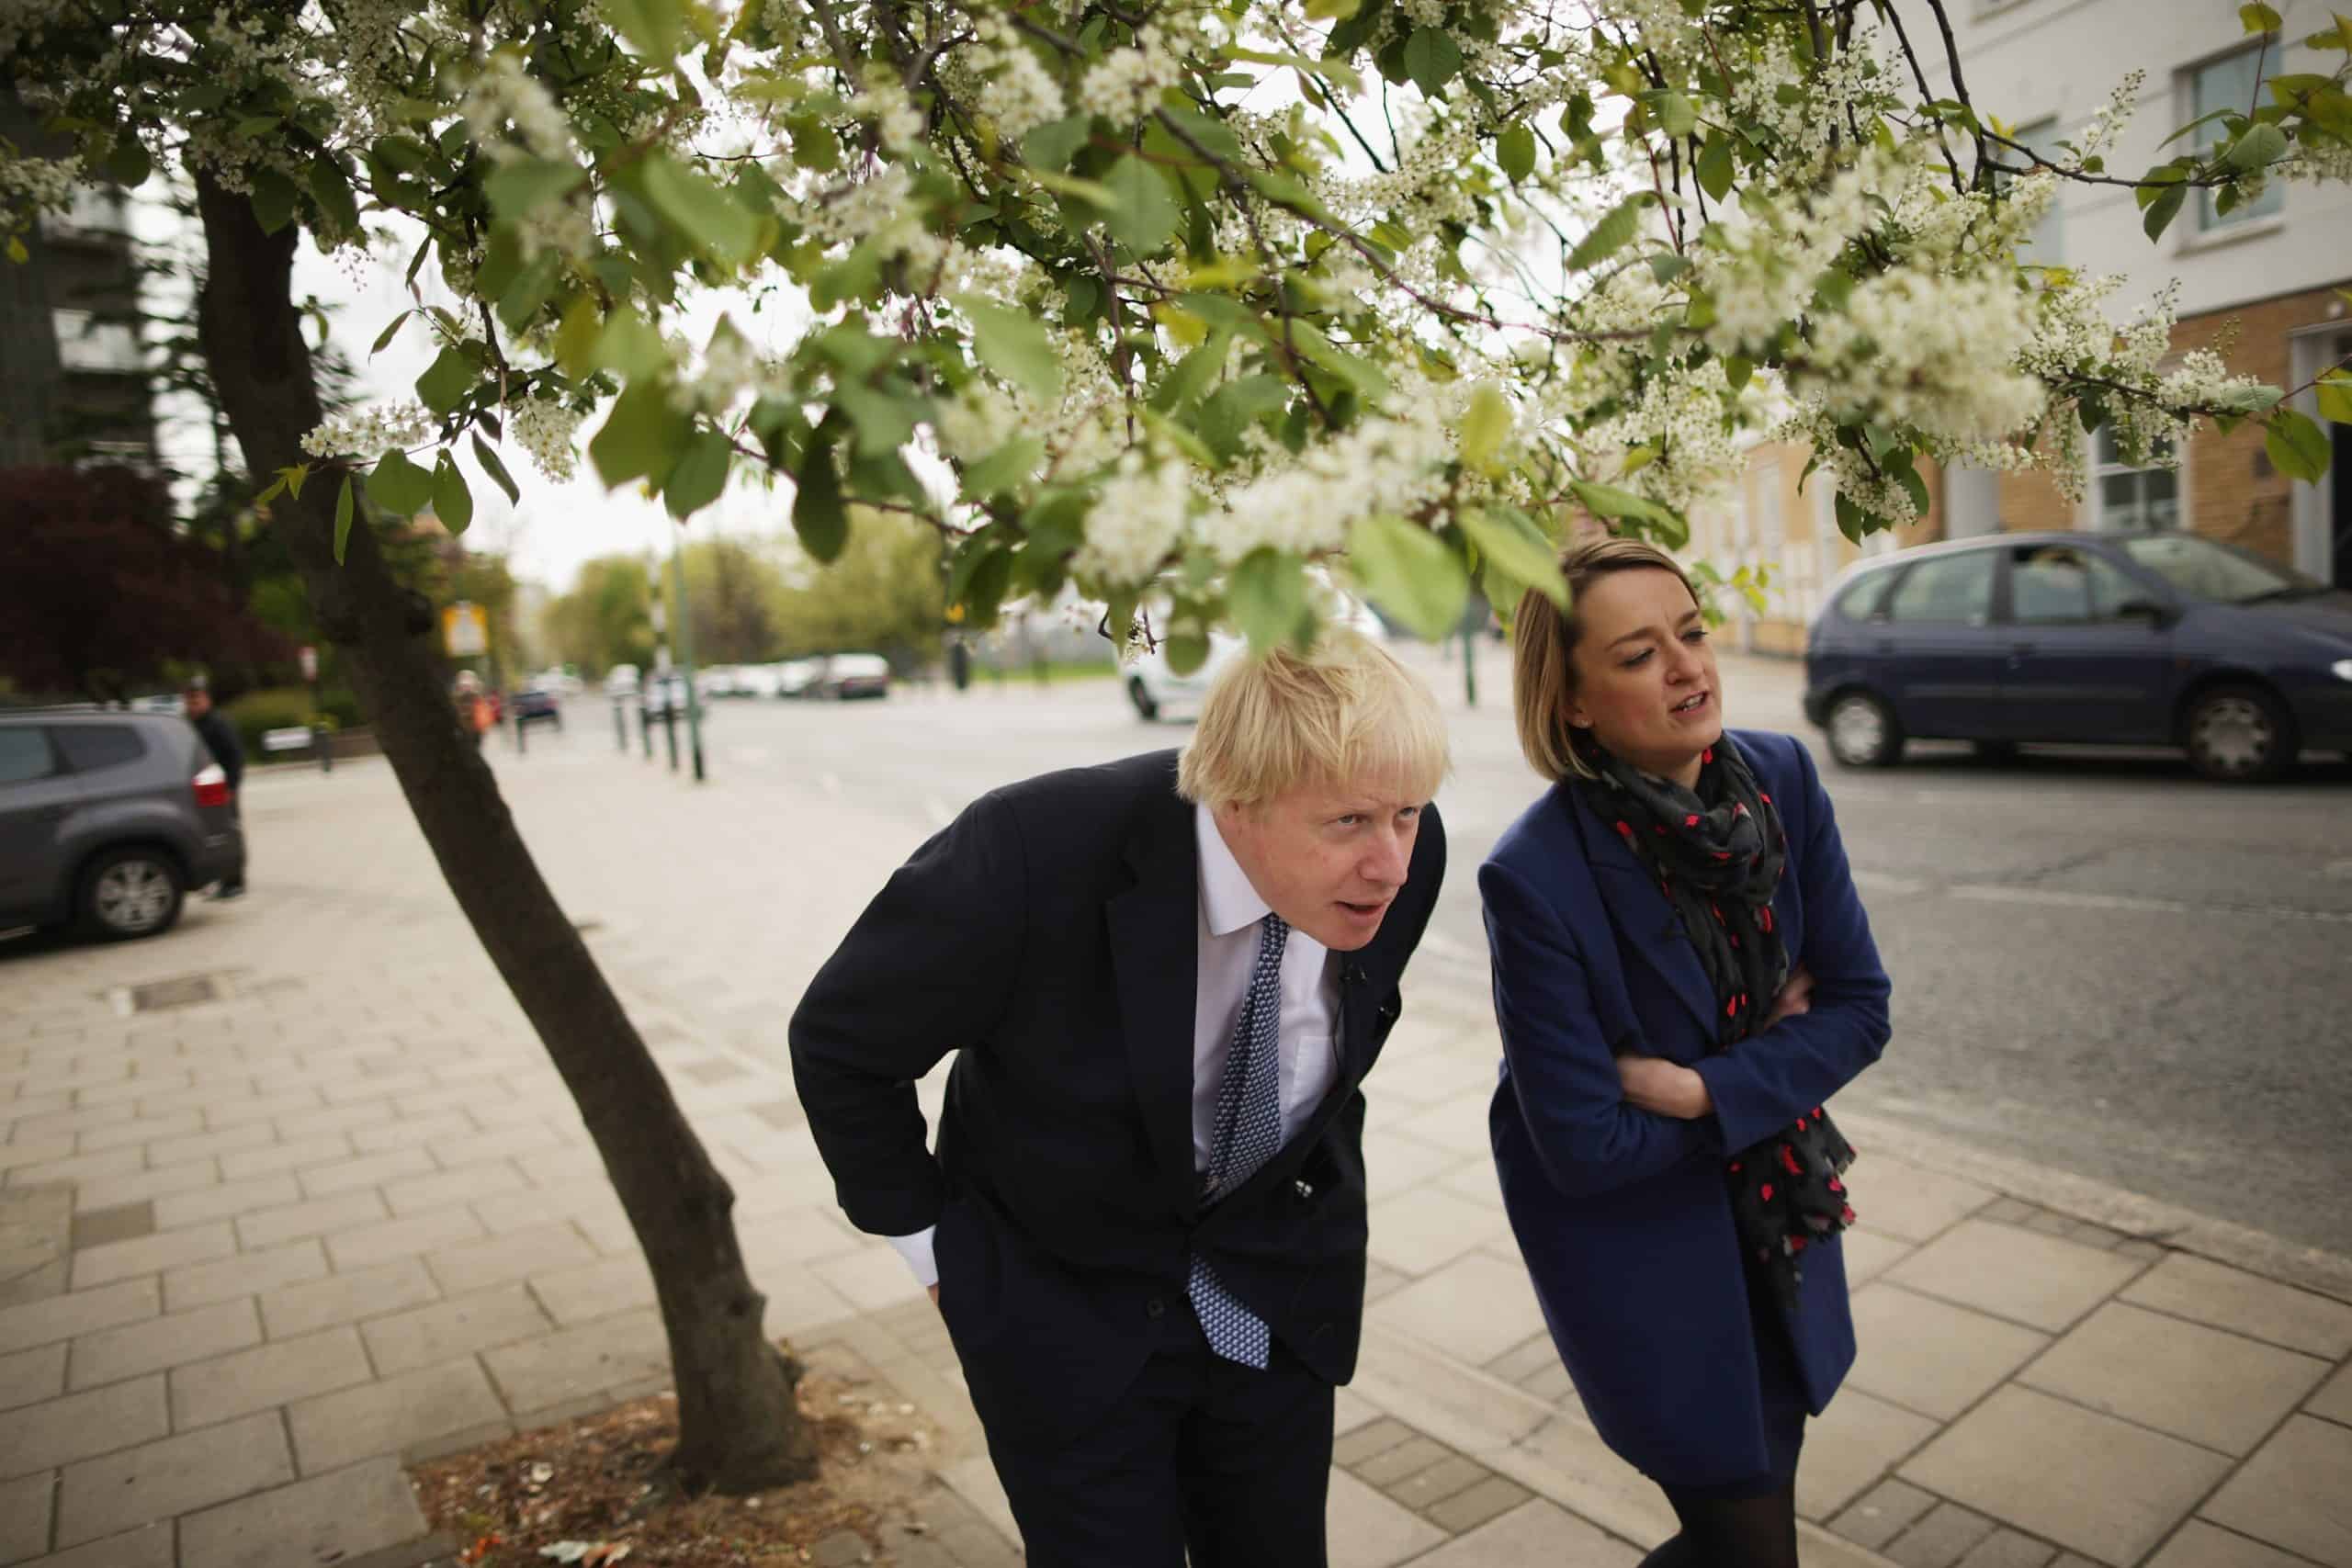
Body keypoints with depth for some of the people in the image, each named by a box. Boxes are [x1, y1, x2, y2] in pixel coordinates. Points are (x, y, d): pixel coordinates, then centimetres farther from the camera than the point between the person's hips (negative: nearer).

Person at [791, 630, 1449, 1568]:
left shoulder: (1401, 851, -19)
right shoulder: (1034, 852, -33)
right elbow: (840, 1044, -15)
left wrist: (1325, 1169, 9)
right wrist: (932, 1247, -8)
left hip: (1277, 1287, 4)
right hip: (1064, 1298, -3)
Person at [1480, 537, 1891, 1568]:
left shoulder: (1782, 778, -12)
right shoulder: (1534, 876, -28)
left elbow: (1861, 1006, -7)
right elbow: (1585, 1146, -22)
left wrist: (1705, 1087, -21)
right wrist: (1769, 1063, -12)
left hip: (1776, 1208, 5)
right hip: (1631, 1234, -5)